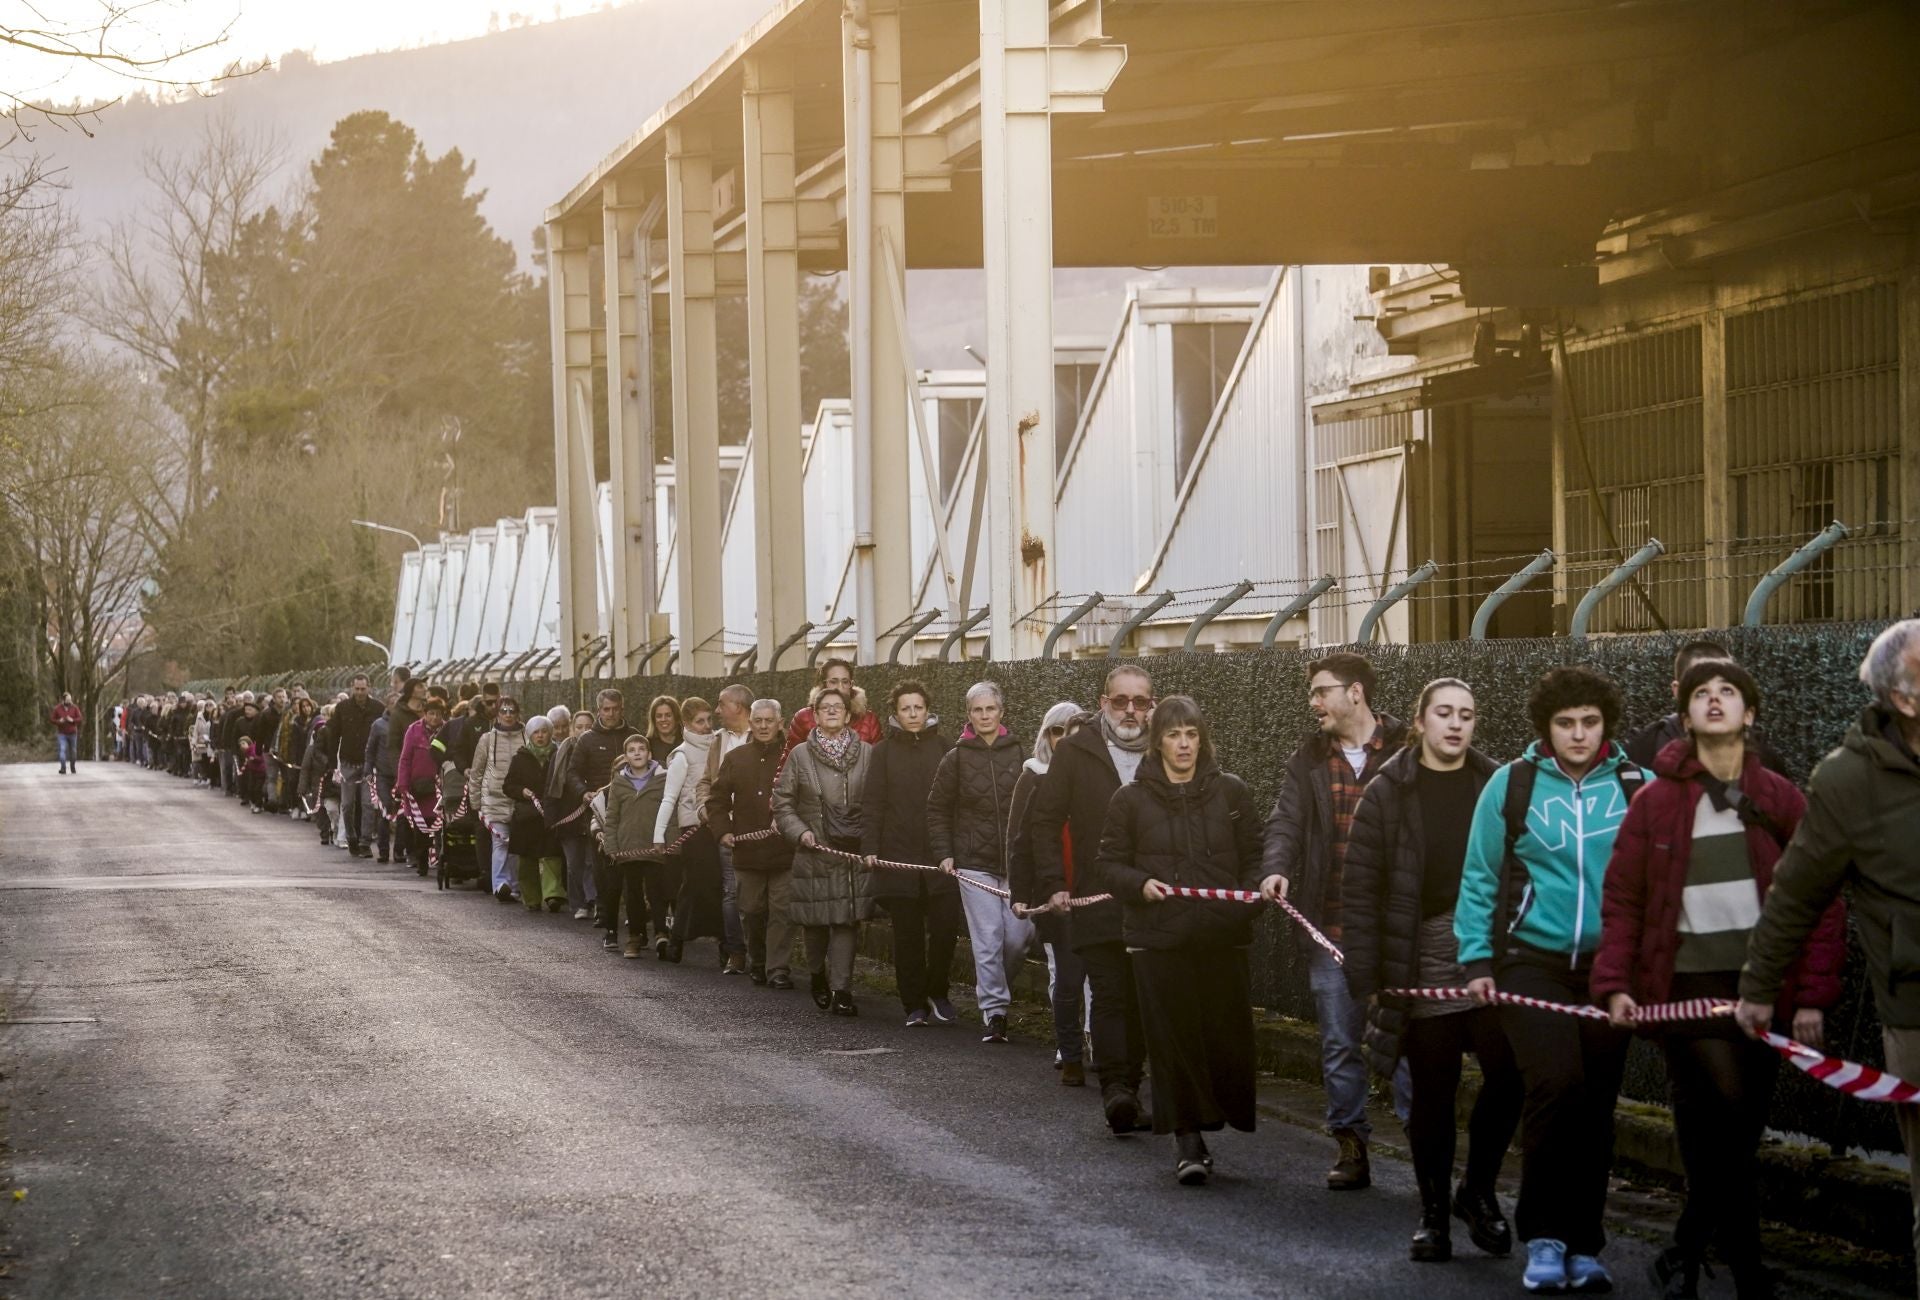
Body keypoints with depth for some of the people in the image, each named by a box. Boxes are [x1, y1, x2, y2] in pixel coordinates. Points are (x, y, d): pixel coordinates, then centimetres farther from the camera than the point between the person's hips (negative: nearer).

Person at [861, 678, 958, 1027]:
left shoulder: (943, 748, 7)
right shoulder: (883, 752, 7)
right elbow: (873, 803, 4)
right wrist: (870, 848, -6)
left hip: (941, 854, 0)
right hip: (898, 855, 0)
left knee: (945, 926, -7)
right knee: (907, 933, 3)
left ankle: (937, 992, 13)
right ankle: (915, 1005, 11)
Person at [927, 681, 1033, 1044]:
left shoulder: (1019, 754, 4)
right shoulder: (956, 758, 2)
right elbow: (937, 809, 8)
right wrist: (944, 853, 0)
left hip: (1016, 861, 1)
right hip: (974, 862, -1)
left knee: (1019, 935, -4)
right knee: (988, 939, -6)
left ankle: (997, 990, 22)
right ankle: (994, 1010, 2)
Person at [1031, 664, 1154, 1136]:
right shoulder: (1074, 752, 6)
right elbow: (1045, 821, 7)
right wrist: (1054, 884, -3)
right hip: (1099, 899, -2)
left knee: (1145, 1000, 6)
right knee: (1111, 994, -12)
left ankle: (1126, 1085, 16)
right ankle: (1116, 1086, -17)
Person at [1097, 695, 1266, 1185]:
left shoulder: (1231, 791, 7)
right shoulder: (1131, 799, 5)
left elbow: (1254, 857, 10)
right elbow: (1111, 863, 8)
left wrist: (1255, 887, -9)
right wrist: (1141, 884, -11)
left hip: (1222, 936, 1)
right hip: (1159, 938, -1)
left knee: (1230, 1032, -2)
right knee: (1174, 1038, -3)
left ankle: (1243, 1125, 10)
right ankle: (1188, 1140, 2)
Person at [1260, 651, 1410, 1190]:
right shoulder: (1308, 761, 10)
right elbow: (1286, 822, 1)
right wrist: (1278, 868, -19)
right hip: (1329, 923, 4)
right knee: (1339, 1043, 8)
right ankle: (1351, 1148, 16)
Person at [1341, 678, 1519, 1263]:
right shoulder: (1389, 793, 1)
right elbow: (1360, 888, -1)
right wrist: (1366, 975, -6)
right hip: (1422, 960, -1)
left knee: (1509, 1073, -10)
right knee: (1432, 1090, 5)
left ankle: (1478, 1189, 12)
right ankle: (1433, 1211, 19)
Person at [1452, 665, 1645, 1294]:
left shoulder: (1636, 788, 1)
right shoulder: (1511, 785, -1)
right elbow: (1479, 880, 4)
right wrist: (1477, 961, 0)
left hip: (1610, 966, 2)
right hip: (1531, 961, -2)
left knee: (1595, 1105, 5)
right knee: (1557, 1084, -18)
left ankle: (1582, 1247, 18)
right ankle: (1543, 1236, -3)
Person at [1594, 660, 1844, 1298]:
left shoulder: (1781, 800, 5)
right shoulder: (1656, 800, 3)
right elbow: (1621, 899, 3)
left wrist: (1813, 995, -2)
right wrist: (1614, 983, -5)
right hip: (1687, 987, -2)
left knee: (1736, 1137, 6)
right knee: (1723, 1129, -13)